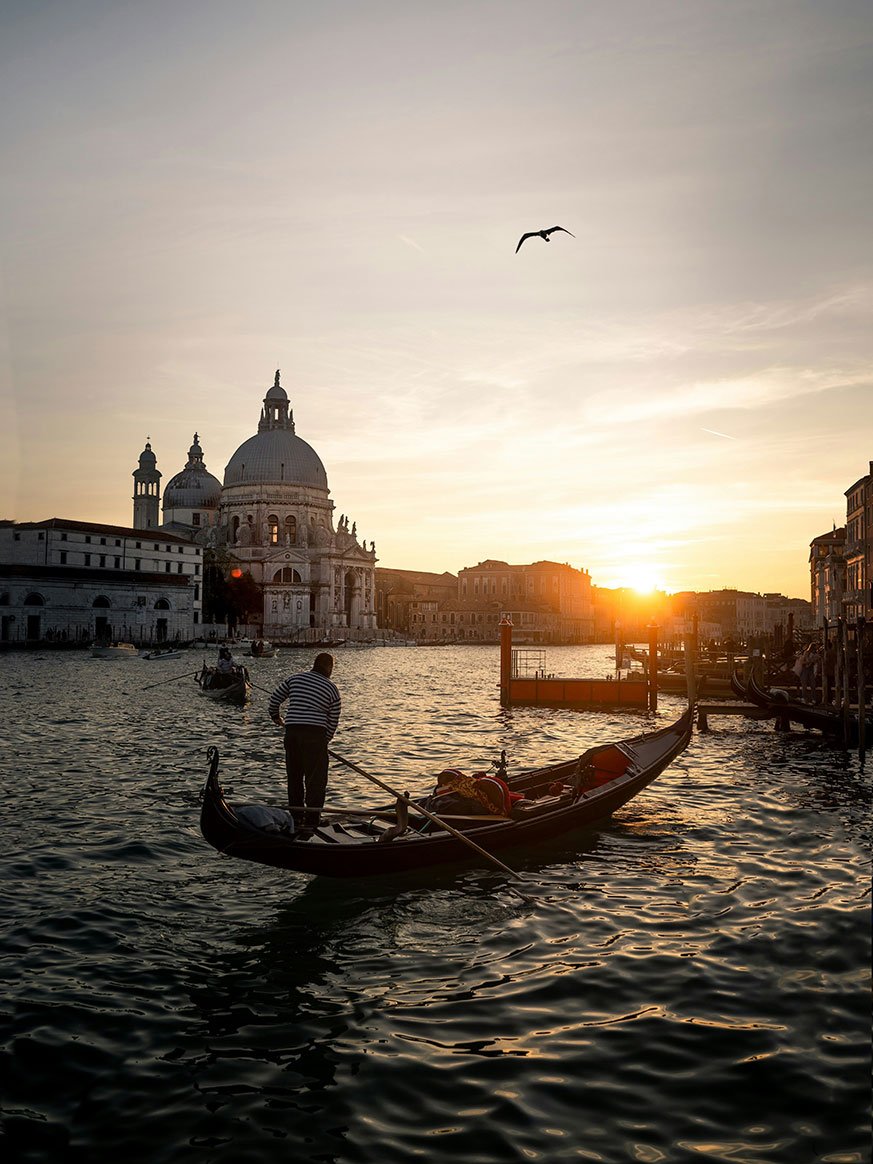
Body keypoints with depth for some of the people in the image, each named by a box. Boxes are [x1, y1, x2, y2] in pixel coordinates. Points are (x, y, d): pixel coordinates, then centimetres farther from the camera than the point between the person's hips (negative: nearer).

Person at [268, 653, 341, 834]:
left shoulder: (294, 678, 13)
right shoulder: (332, 689, 5)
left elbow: (274, 699, 18)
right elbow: (333, 721, 6)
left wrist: (274, 716, 36)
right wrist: (325, 741, 18)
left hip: (292, 731, 4)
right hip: (315, 734, -4)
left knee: (294, 776, 17)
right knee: (315, 779, 3)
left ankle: (296, 817, 26)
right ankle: (311, 821, 1)